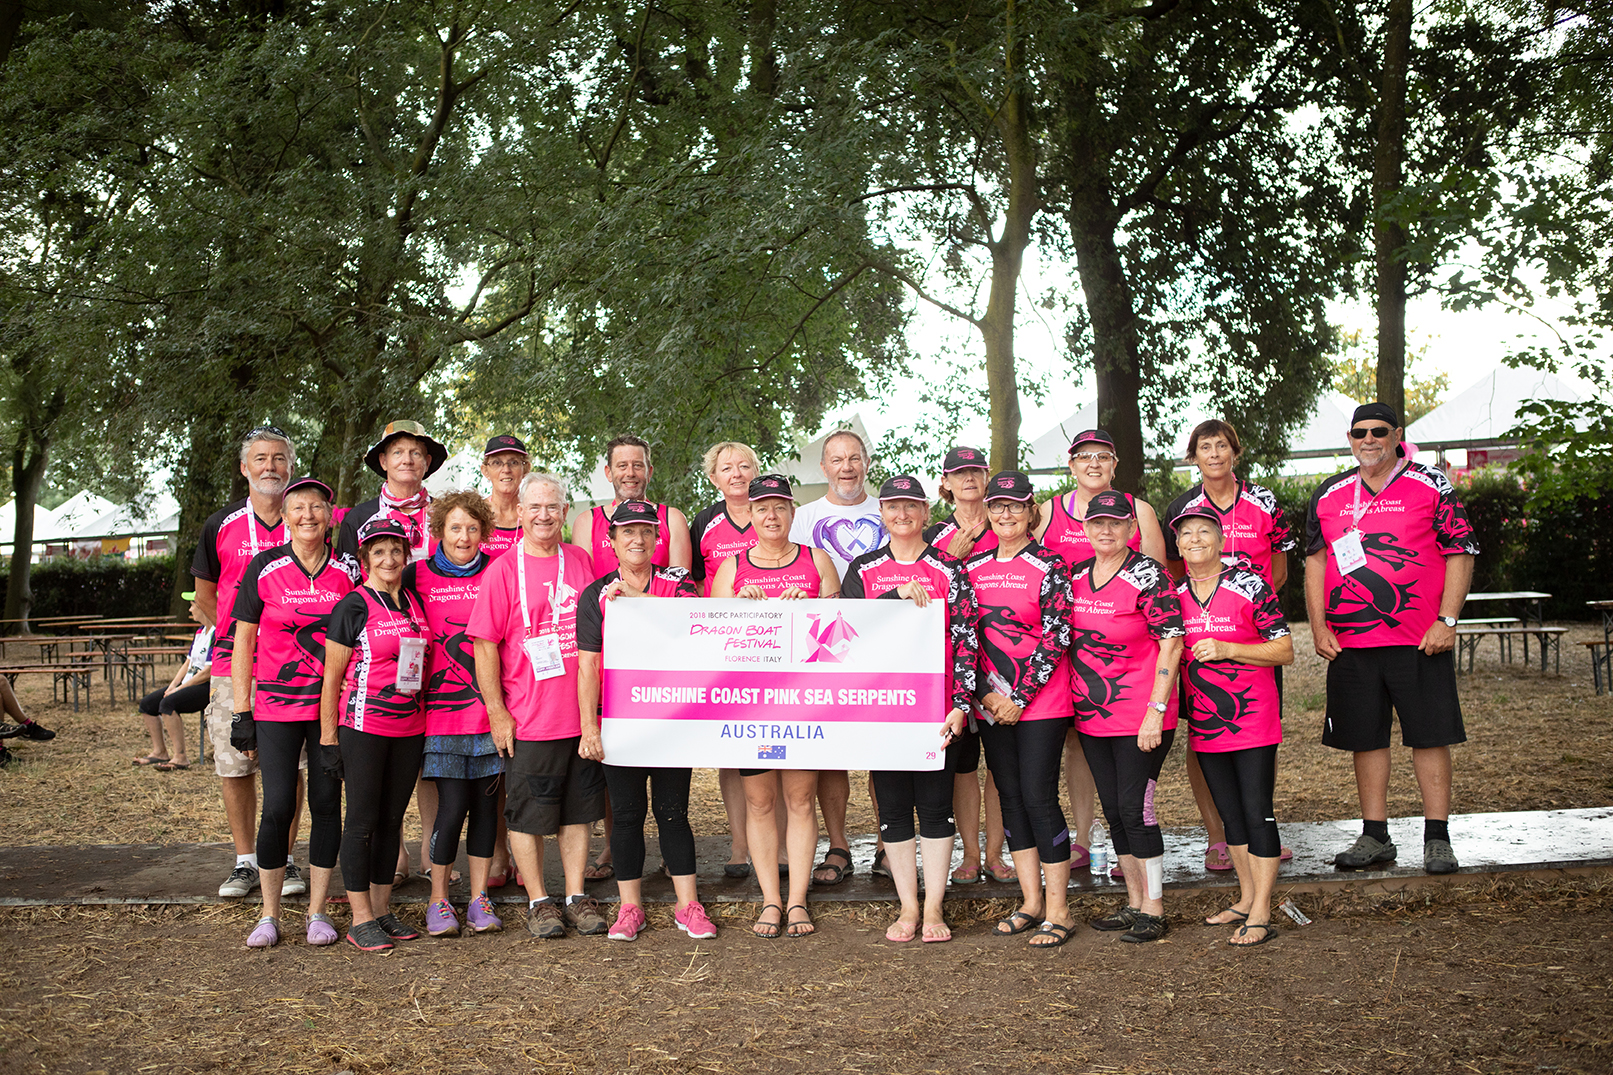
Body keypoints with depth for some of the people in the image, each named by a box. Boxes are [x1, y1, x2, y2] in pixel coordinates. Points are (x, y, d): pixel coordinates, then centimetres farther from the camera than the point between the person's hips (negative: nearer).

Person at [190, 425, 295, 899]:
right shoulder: (221, 525, 6)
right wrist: (242, 630, 6)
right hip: (232, 664, 1)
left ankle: (283, 860, 13)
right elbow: (205, 596, 15)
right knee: (233, 765, 3)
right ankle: (246, 861, 15)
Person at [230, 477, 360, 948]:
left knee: (326, 804, 4)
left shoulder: (349, 571, 3)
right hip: (276, 705, -1)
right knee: (278, 806, -5)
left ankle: (317, 912, 15)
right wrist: (242, 712, -1)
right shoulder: (264, 568, 0)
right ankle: (269, 916, 10)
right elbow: (243, 642, 3)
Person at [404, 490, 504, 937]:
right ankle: (438, 900, 11)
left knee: (486, 801, 7)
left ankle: (479, 898, 18)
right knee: (452, 805, -5)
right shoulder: (418, 575, 3)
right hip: (443, 709, -2)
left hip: (490, 708, 2)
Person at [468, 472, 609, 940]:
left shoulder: (582, 562, 7)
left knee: (578, 809, 11)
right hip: (527, 719, -3)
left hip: (582, 713, 4)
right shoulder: (503, 570, -4)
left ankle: (576, 897, 22)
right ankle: (538, 901, 18)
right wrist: (497, 713, -9)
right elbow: (485, 645, -5)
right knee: (527, 814, 5)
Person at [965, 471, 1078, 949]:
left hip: (1041, 702, -5)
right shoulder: (973, 567, 10)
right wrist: (984, 694, -1)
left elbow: (1055, 639, -10)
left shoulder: (1049, 566, -5)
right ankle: (1031, 901, 20)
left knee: (1038, 795, -7)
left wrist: (1019, 697, -13)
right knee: (1011, 796, 9)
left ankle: (1058, 911, 3)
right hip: (991, 703, 5)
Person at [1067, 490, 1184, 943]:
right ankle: (1134, 903, 23)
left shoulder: (1148, 575, -10)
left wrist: (1155, 711, -17)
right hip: (1091, 716, 7)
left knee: (1135, 809, -5)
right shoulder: (1076, 575, 8)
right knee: (1113, 810, 11)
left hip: (1140, 716, -6)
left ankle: (1153, 909, 7)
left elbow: (1171, 644, -12)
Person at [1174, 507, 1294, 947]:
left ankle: (1260, 915, 0)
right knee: (1230, 813, 13)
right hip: (1205, 724, 5)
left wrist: (1226, 649, -18)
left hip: (1252, 719, -5)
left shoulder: (1250, 587, -8)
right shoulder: (1174, 595, 5)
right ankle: (1246, 899, 25)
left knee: (1257, 812, -4)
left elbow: (1284, 651, -8)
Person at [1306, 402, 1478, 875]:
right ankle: (1375, 835, 19)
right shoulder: (1329, 495, 10)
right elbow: (1315, 560, 13)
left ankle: (1437, 838, 10)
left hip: (1421, 640, -3)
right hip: (1350, 642, 3)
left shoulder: (1431, 486, 1)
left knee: (1429, 735, 0)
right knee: (1364, 737, 8)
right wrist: (1318, 626, 3)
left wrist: (1447, 621, -11)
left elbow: (1460, 553, -2)